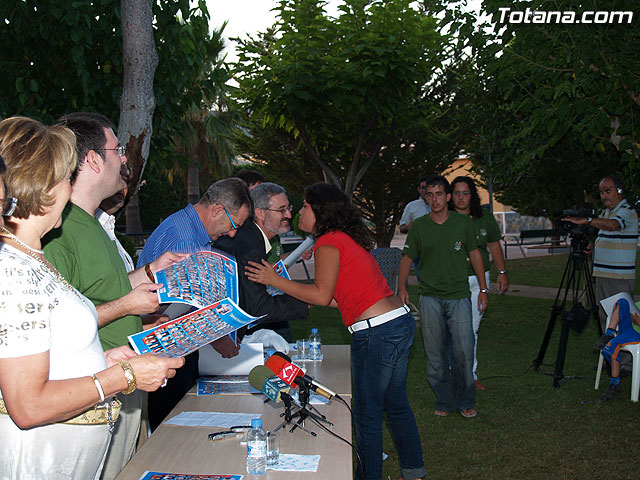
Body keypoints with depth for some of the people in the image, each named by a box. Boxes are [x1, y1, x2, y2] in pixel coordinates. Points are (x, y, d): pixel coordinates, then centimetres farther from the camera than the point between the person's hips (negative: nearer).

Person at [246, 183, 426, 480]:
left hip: (378, 331, -10)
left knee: (367, 412, 4)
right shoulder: (348, 239, 19)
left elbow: (322, 294, -14)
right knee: (395, 403, 21)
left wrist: (276, 281, -7)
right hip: (401, 322, 10)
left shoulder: (328, 242, -8)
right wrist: (299, 296, 23)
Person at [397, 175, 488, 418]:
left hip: (459, 297, 0)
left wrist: (483, 289, 10)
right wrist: (402, 287, -4)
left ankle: (465, 402, 15)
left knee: (463, 352, -3)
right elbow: (407, 257, 9)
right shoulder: (419, 226, 4)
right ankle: (443, 401, 20)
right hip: (430, 298, 1)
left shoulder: (463, 222, 4)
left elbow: (474, 254, 11)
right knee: (435, 354, 4)